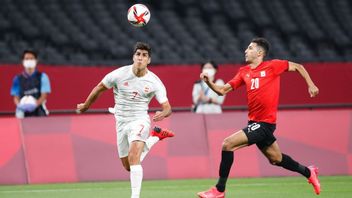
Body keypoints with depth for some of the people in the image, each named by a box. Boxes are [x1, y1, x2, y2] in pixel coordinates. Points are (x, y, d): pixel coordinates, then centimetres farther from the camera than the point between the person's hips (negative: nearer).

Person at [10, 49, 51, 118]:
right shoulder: (18, 79, 8)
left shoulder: (42, 77, 3)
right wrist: (19, 105, -17)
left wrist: (36, 104, -23)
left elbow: (44, 95, -3)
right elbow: (16, 97, 7)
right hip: (24, 114, 1)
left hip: (39, 112, -1)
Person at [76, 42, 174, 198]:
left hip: (140, 120, -4)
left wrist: (162, 114, -31)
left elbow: (167, 107, -7)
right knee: (129, 167, 15)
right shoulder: (119, 74, -10)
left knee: (133, 157, -30)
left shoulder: (155, 82, -12)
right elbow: (99, 88, 7)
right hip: (121, 123, 4)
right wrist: (86, 105, 18)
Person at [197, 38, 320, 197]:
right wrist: (208, 82, -8)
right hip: (254, 122, 8)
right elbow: (223, 90, 9)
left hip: (264, 123, -7)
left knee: (228, 144, -17)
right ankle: (309, 172, 40)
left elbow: (297, 67, 4)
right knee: (276, 159, 18)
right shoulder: (244, 72, 11)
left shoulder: (272, 66, -7)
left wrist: (310, 84, -3)